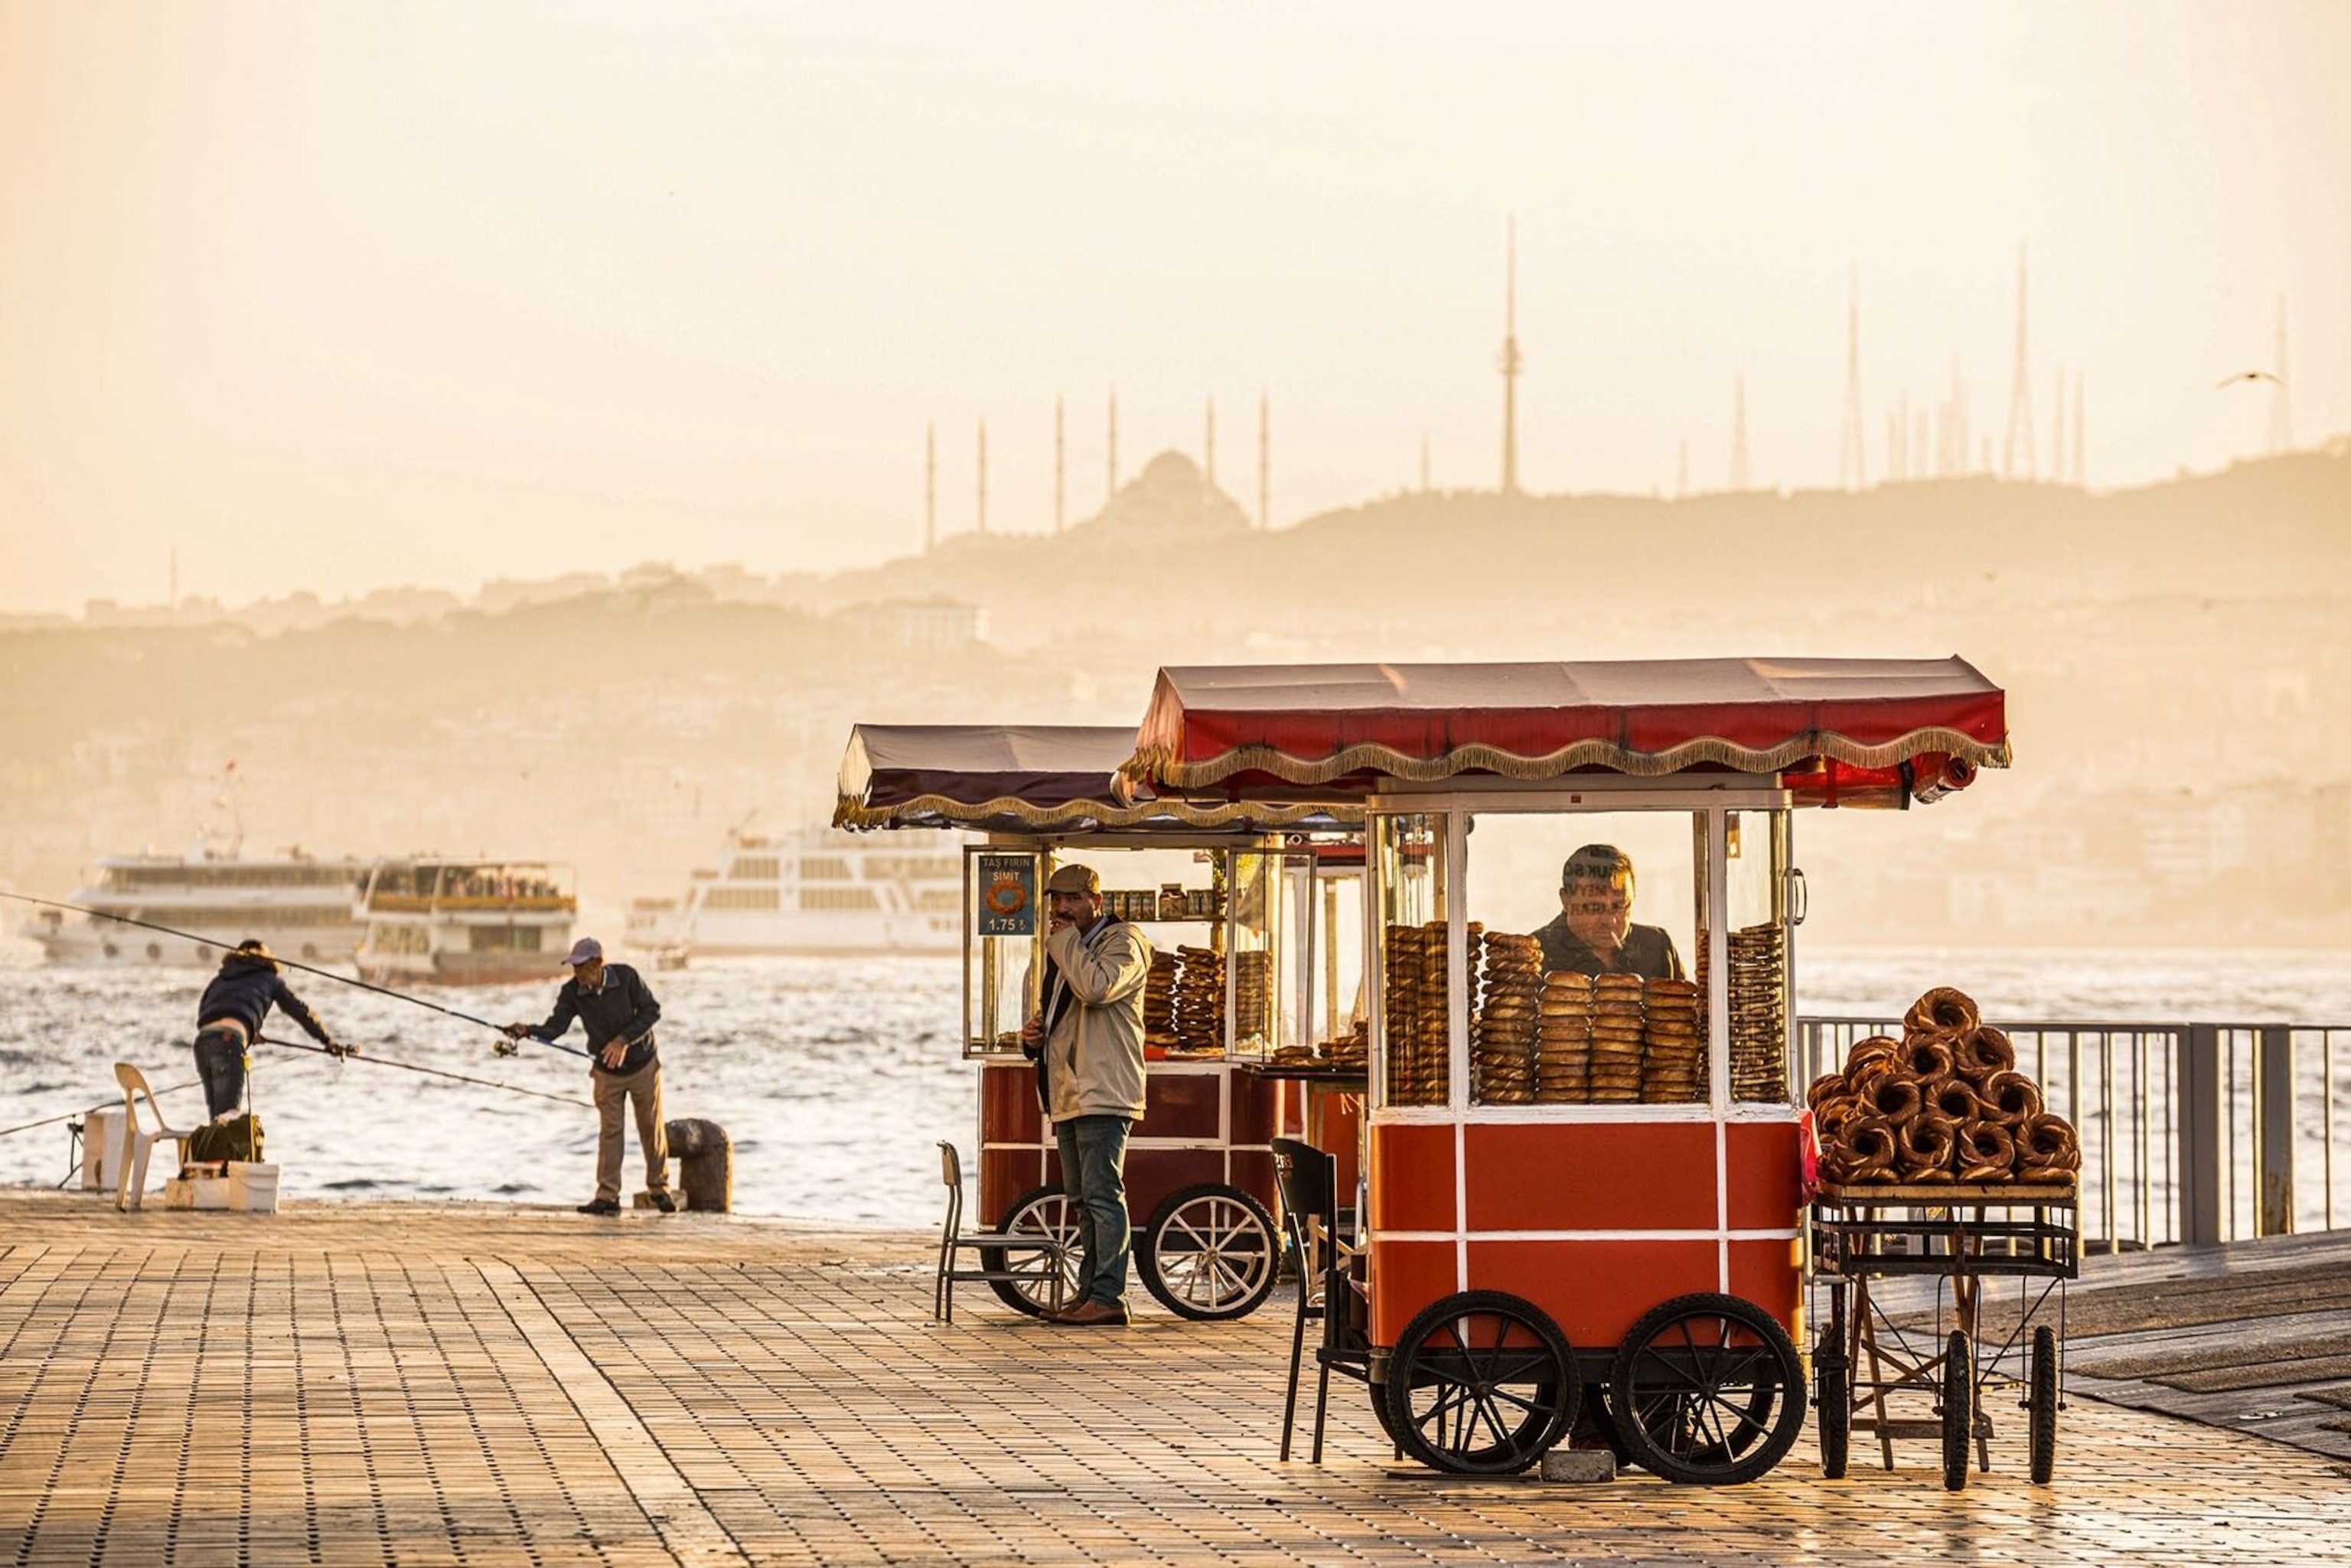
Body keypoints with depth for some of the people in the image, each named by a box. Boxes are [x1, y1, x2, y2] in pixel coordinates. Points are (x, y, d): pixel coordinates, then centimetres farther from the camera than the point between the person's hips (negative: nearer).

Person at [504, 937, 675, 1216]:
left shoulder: (627, 977, -20)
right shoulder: (572, 992, -15)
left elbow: (651, 1010, -15)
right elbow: (554, 1028, -21)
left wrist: (624, 1040, -26)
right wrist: (527, 1031, -41)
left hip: (642, 1065, -1)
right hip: (607, 1071, 1)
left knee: (652, 1128, 7)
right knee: (609, 1130, -3)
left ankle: (660, 1190, 20)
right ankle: (607, 1196, -1)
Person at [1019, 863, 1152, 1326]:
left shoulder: (1121, 942, -6)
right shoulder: (1062, 950, 22)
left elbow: (1097, 988, -26)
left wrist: (1066, 940, -13)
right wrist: (1034, 1034, 11)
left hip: (1104, 1094, -10)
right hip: (1069, 1094, 10)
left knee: (1103, 1194, -13)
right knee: (1083, 1200, 11)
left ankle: (1108, 1296, -16)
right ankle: (1089, 1293, 15)